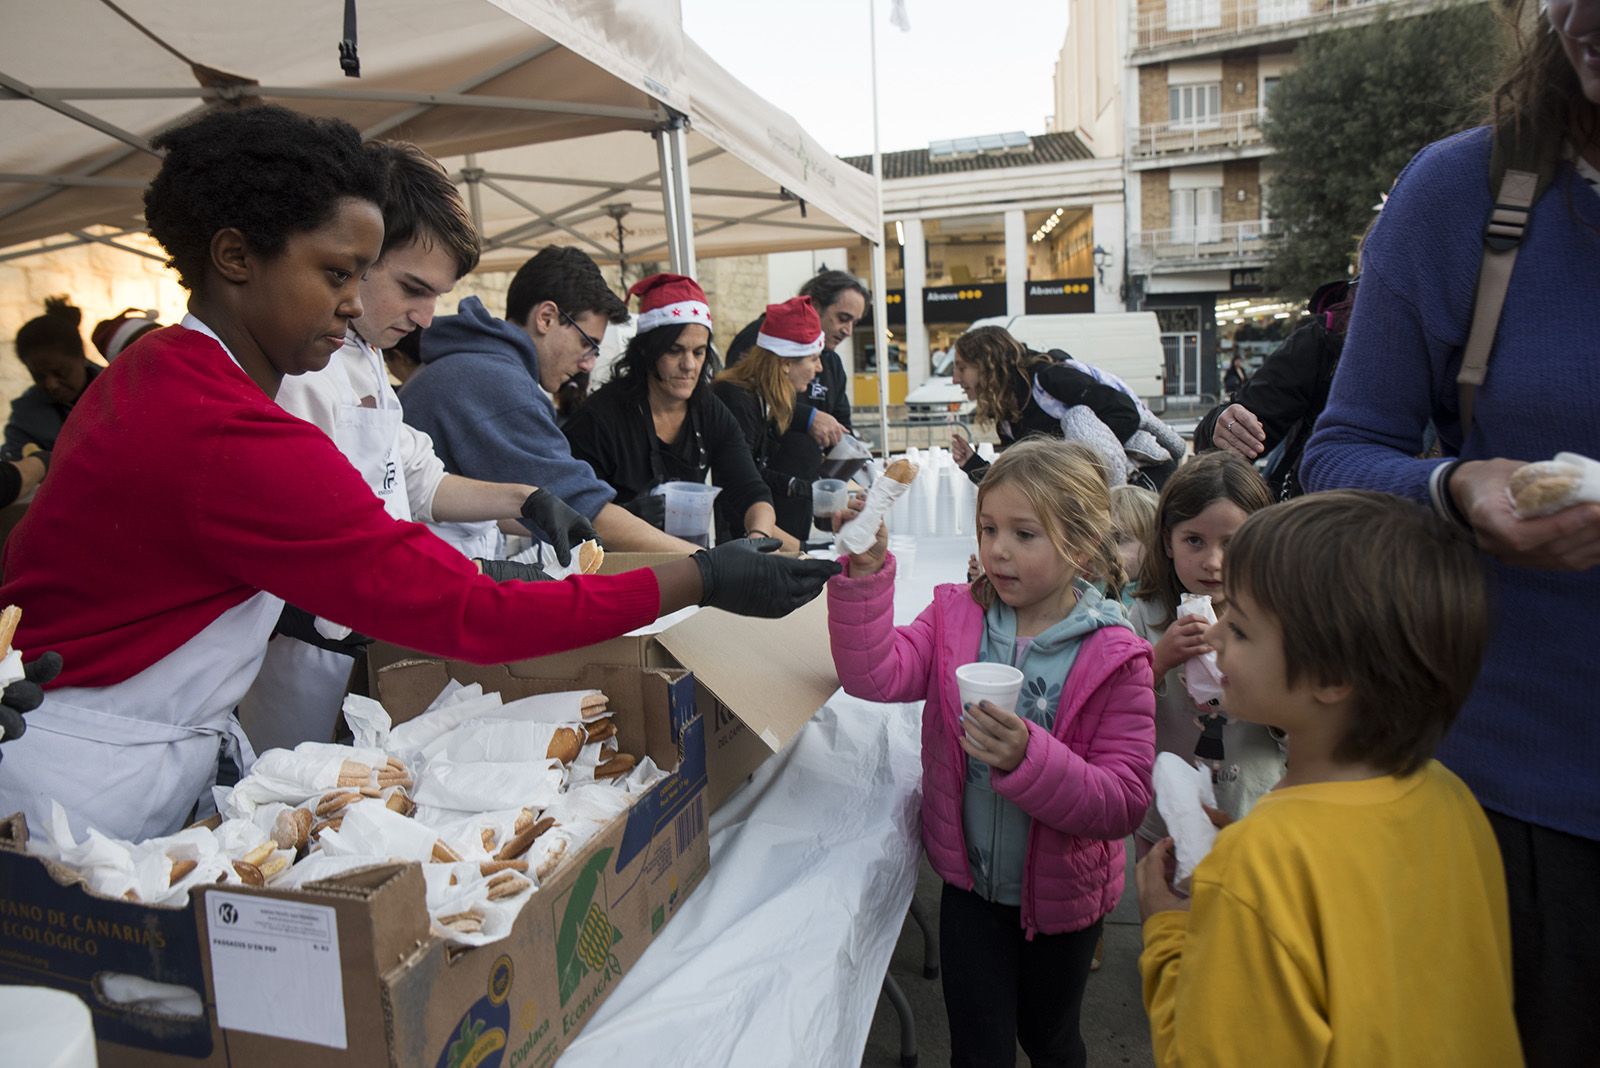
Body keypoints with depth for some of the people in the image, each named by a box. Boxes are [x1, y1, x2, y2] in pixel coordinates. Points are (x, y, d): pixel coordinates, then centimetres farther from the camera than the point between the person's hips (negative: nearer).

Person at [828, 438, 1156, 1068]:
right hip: (970, 881, 1)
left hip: (1060, 891, -1)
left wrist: (1028, 758, -39)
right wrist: (865, 572, -37)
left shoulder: (1114, 658, -19)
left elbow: (1125, 802, -23)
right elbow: (875, 675, -25)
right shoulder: (956, 618, -10)